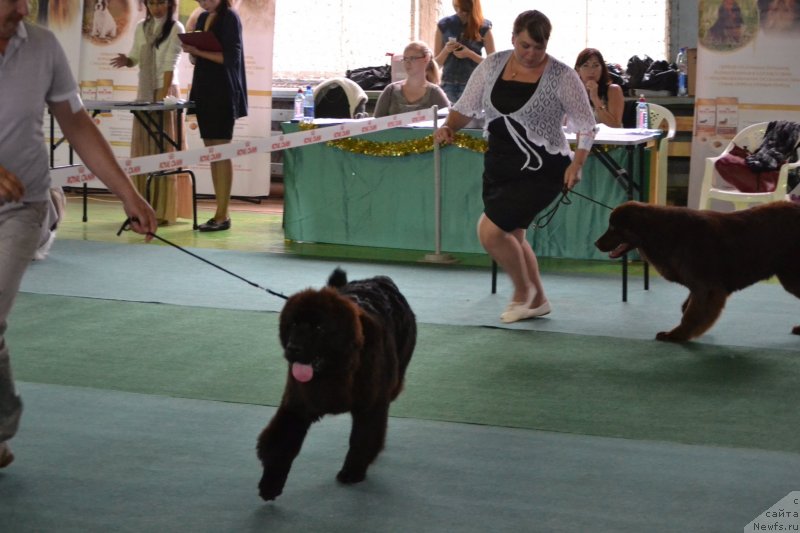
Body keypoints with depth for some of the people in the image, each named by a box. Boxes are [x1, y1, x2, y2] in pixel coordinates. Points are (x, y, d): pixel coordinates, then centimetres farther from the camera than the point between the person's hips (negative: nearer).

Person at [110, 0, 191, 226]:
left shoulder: (175, 28, -7)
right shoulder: (141, 27, 9)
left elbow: (170, 64, -16)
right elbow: (135, 58, 13)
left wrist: (162, 96, -25)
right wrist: (126, 60, -11)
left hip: (166, 91, -6)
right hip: (144, 93, 6)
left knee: (164, 150, -4)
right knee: (142, 150, 7)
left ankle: (163, 210, -3)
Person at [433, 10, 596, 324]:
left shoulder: (561, 77, -13)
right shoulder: (492, 66, -1)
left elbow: (586, 125, -6)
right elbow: (466, 108, 6)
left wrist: (577, 163, -20)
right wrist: (448, 127, -14)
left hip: (540, 171, -6)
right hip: (499, 165, 6)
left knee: (490, 230, -16)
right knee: (511, 237, 18)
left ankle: (523, 290, 10)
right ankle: (537, 300, 39)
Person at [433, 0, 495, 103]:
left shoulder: (483, 27, 1)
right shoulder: (444, 25, 6)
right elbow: (436, 64, 8)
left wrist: (469, 54, -13)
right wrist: (446, 51, -12)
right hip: (448, 85, 2)